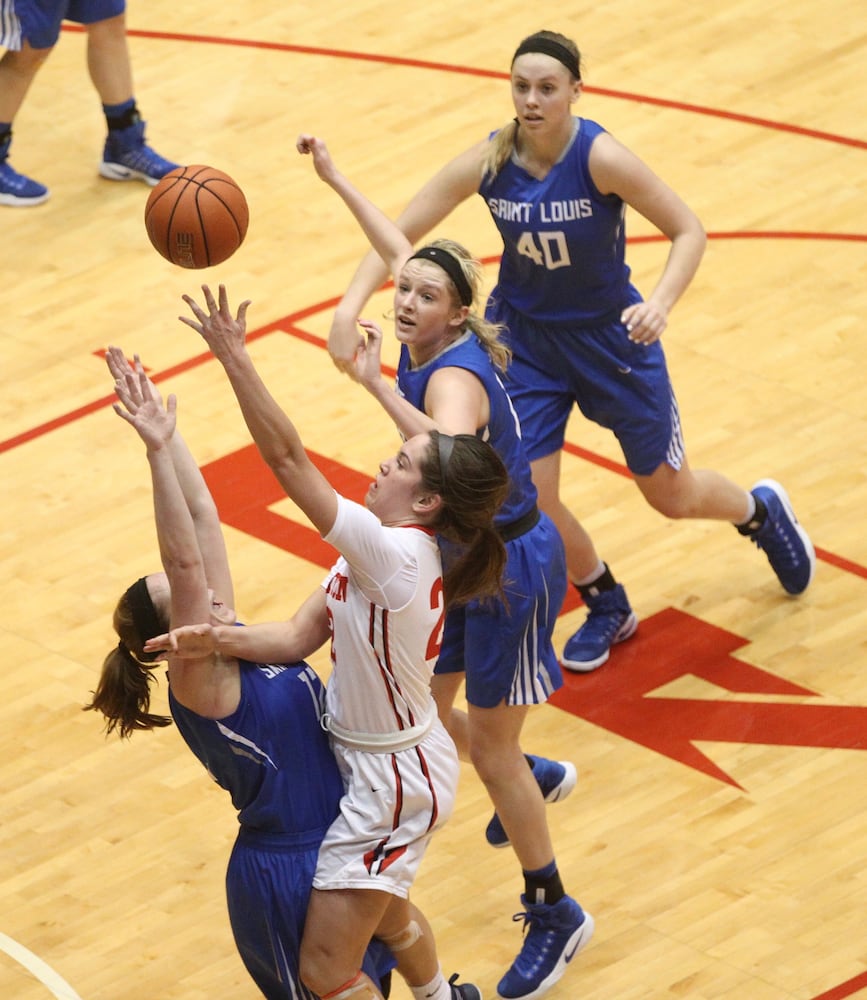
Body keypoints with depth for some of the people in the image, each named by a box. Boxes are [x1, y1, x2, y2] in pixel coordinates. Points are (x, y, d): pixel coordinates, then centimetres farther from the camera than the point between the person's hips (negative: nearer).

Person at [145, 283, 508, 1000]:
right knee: (384, 913, 32)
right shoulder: (378, 552, -2)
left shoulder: (396, 556, -31)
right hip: (382, 760, 10)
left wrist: (233, 356, -35)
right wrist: (219, 640, -25)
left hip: (394, 780, -10)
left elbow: (289, 460, -34)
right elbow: (303, 634, -6)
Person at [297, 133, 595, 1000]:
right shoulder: (430, 345, -6)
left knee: (491, 743, 2)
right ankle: (537, 779, 49)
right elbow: (398, 248, 15)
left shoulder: (453, 375, -30)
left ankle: (553, 913, 17)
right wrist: (334, 179, 23)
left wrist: (378, 386, -51)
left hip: (510, 565, -9)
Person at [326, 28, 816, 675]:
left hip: (610, 334, -2)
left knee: (671, 495, 11)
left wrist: (660, 302, -38)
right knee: (530, 499, -4)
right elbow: (398, 233, -15)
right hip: (526, 337, 3)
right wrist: (350, 308, -29)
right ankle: (608, 608, 26)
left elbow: (688, 231, -20)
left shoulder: (600, 157, -26)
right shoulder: (489, 163, -18)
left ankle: (762, 511, 47)